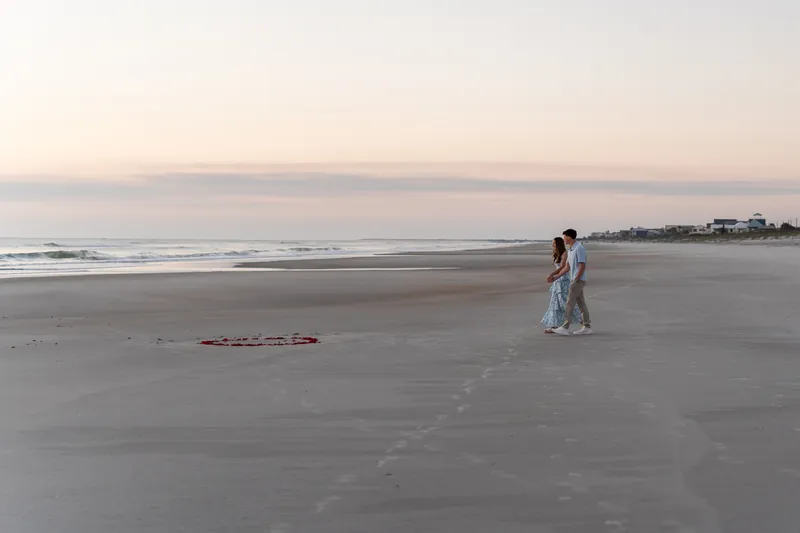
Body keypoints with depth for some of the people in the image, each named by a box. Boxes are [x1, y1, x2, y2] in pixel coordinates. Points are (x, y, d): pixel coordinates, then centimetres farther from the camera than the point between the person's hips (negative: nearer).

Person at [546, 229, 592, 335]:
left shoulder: (579, 249, -15)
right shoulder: (571, 250, 15)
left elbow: (582, 266, -19)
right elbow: (567, 267, 19)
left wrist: (575, 280, -20)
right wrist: (555, 277, 17)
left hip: (578, 280, -10)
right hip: (575, 280, 10)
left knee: (570, 303, -10)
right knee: (581, 303, 10)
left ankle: (565, 327, -10)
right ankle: (587, 327, 12)